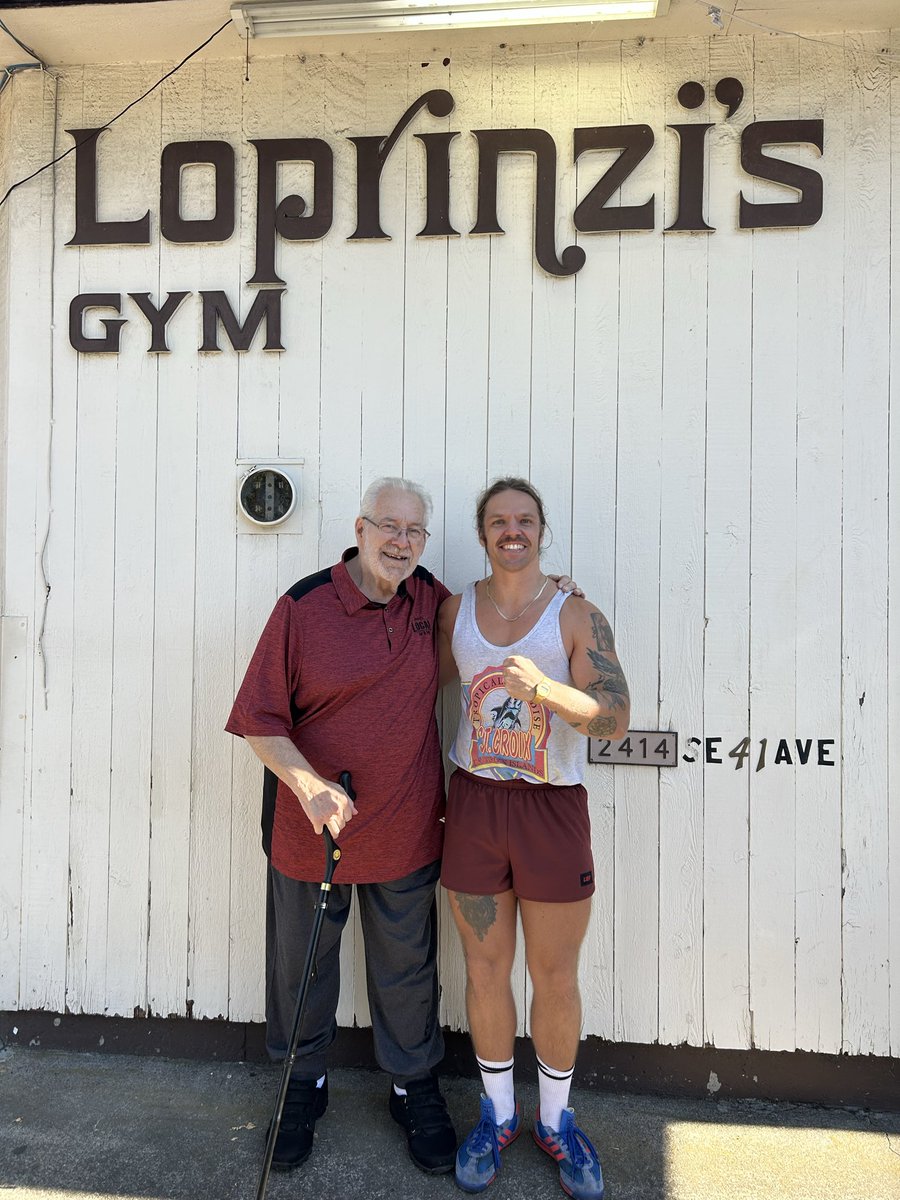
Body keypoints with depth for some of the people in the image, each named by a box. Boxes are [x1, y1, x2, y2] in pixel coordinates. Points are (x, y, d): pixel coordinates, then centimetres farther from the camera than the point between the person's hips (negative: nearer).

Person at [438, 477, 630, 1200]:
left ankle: (556, 1119, 35)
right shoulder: (454, 611, 3)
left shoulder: (577, 616, -5)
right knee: (485, 969, 13)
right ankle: (499, 1114, 36)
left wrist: (543, 687, -29)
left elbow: (616, 720, -12)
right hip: (475, 802, 2)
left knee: (556, 976, 10)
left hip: (553, 808, -2)